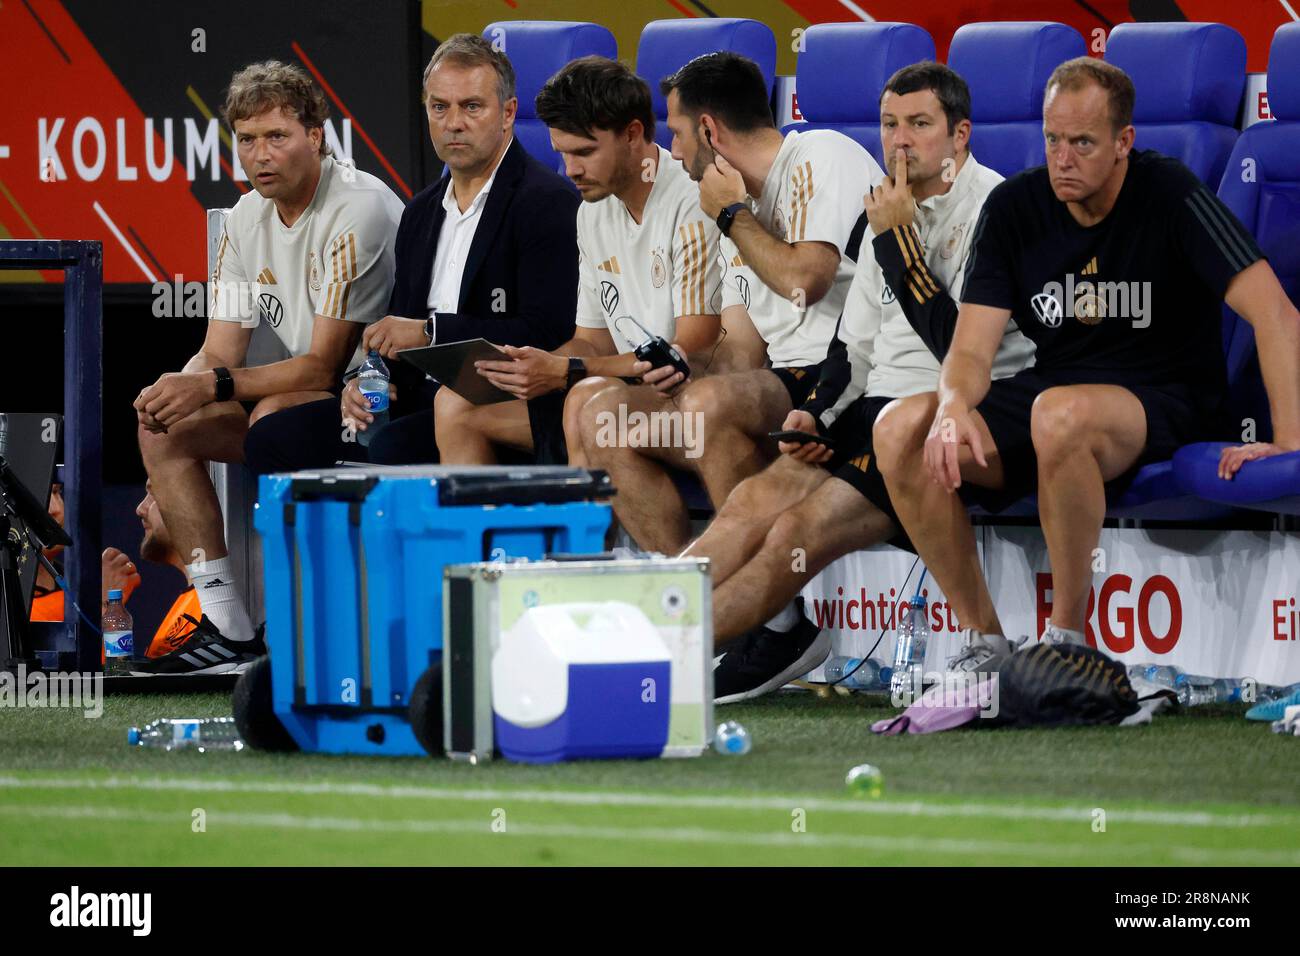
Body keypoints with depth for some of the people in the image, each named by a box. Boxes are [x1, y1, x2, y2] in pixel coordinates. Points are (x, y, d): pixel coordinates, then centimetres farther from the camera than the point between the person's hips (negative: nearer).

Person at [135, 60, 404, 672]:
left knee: (274, 415, -34)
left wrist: (214, 386, -28)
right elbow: (220, 355, 5)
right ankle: (227, 627, -7)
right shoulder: (249, 218, 5)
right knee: (161, 427, -3)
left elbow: (324, 366, -23)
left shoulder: (358, 210, -21)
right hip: (303, 398, 9)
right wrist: (175, 389, -19)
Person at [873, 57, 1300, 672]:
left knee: (1059, 412, -40)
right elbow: (972, 349, -5)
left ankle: (1067, 636, -24)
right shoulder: (1014, 207, -1)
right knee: (899, 432, -19)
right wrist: (954, 403, -29)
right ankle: (982, 637, -8)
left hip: (1164, 405, -5)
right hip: (1051, 387, 5)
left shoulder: (1169, 194, -13)